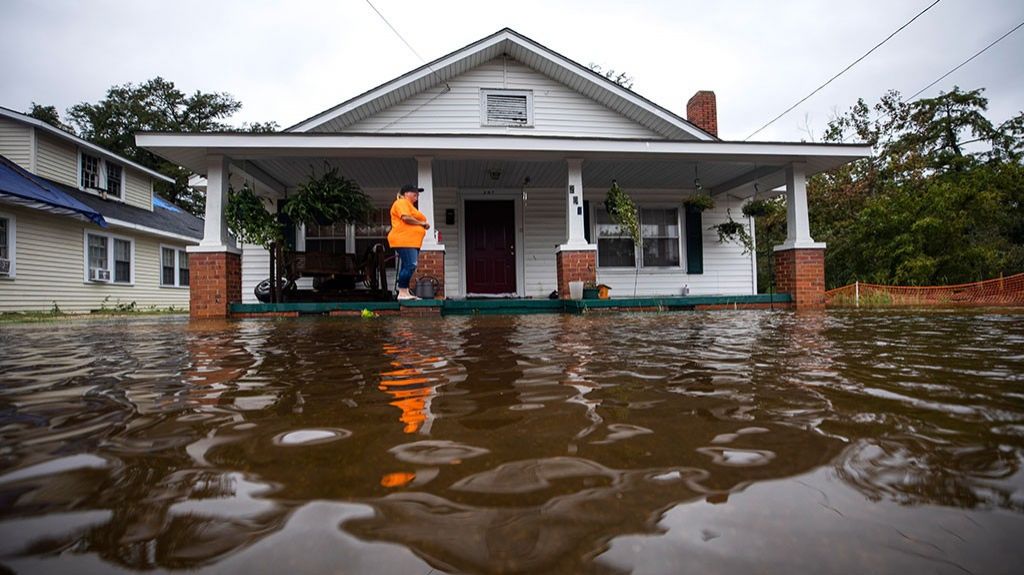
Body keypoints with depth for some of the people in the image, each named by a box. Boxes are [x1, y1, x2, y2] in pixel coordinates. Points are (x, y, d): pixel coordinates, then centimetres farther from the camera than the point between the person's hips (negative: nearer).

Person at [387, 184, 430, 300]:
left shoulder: (410, 205, 27)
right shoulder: (401, 203, -4)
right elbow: (406, 218, -19)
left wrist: (423, 225, 13)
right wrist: (421, 223, -8)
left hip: (412, 242, 11)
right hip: (404, 241, -11)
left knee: (408, 267, 8)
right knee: (409, 266, -16)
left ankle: (405, 293, 9)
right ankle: (402, 293, -13)